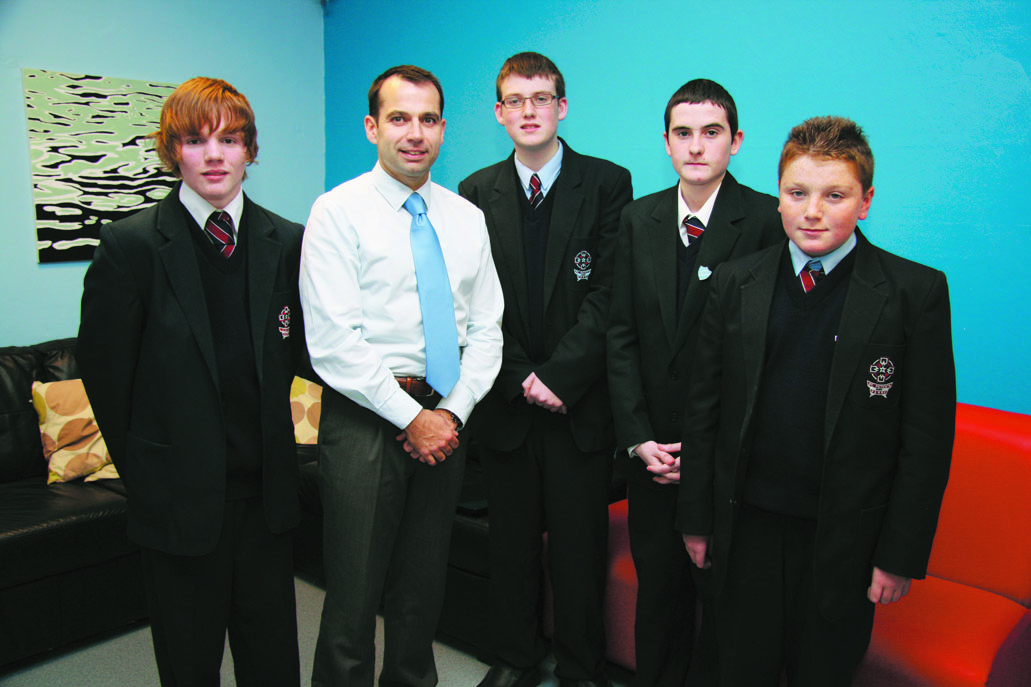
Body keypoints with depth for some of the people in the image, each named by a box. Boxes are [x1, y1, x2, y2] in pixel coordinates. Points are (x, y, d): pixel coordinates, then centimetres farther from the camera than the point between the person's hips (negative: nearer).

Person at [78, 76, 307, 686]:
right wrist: (144, 469, 3)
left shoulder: (287, 242, 2)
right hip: (179, 495, -2)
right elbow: (104, 368, -2)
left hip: (266, 490, 3)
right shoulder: (130, 244, -8)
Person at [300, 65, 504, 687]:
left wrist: (453, 411, -5)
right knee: (355, 593, 2)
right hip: (365, 417, -4)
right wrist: (410, 417, -14)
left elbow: (486, 329, 8)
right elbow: (332, 343, -13)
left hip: (444, 419, 5)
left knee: (424, 587, 17)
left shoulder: (467, 218, 10)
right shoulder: (338, 212, -6)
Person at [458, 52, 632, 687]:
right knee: (512, 540, 13)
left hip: (580, 399, -2)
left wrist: (560, 375, -13)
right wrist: (520, 378, -8)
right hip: (506, 400, 2)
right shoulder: (477, 193, 7)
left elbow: (609, 295, -7)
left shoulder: (608, 183, 0)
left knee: (580, 545, 6)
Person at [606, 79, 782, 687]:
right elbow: (622, 333, 4)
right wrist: (638, 437, -4)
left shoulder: (768, 220, -9)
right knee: (658, 588, 17)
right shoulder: (638, 219, 5)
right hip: (653, 448, 4)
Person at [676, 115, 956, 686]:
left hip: (844, 535, -2)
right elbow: (705, 409, 4)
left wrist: (901, 554, -7)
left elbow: (929, 435, -7)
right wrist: (696, 517, 5)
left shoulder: (917, 292, -7)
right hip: (745, 524, 2)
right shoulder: (734, 284, 0)